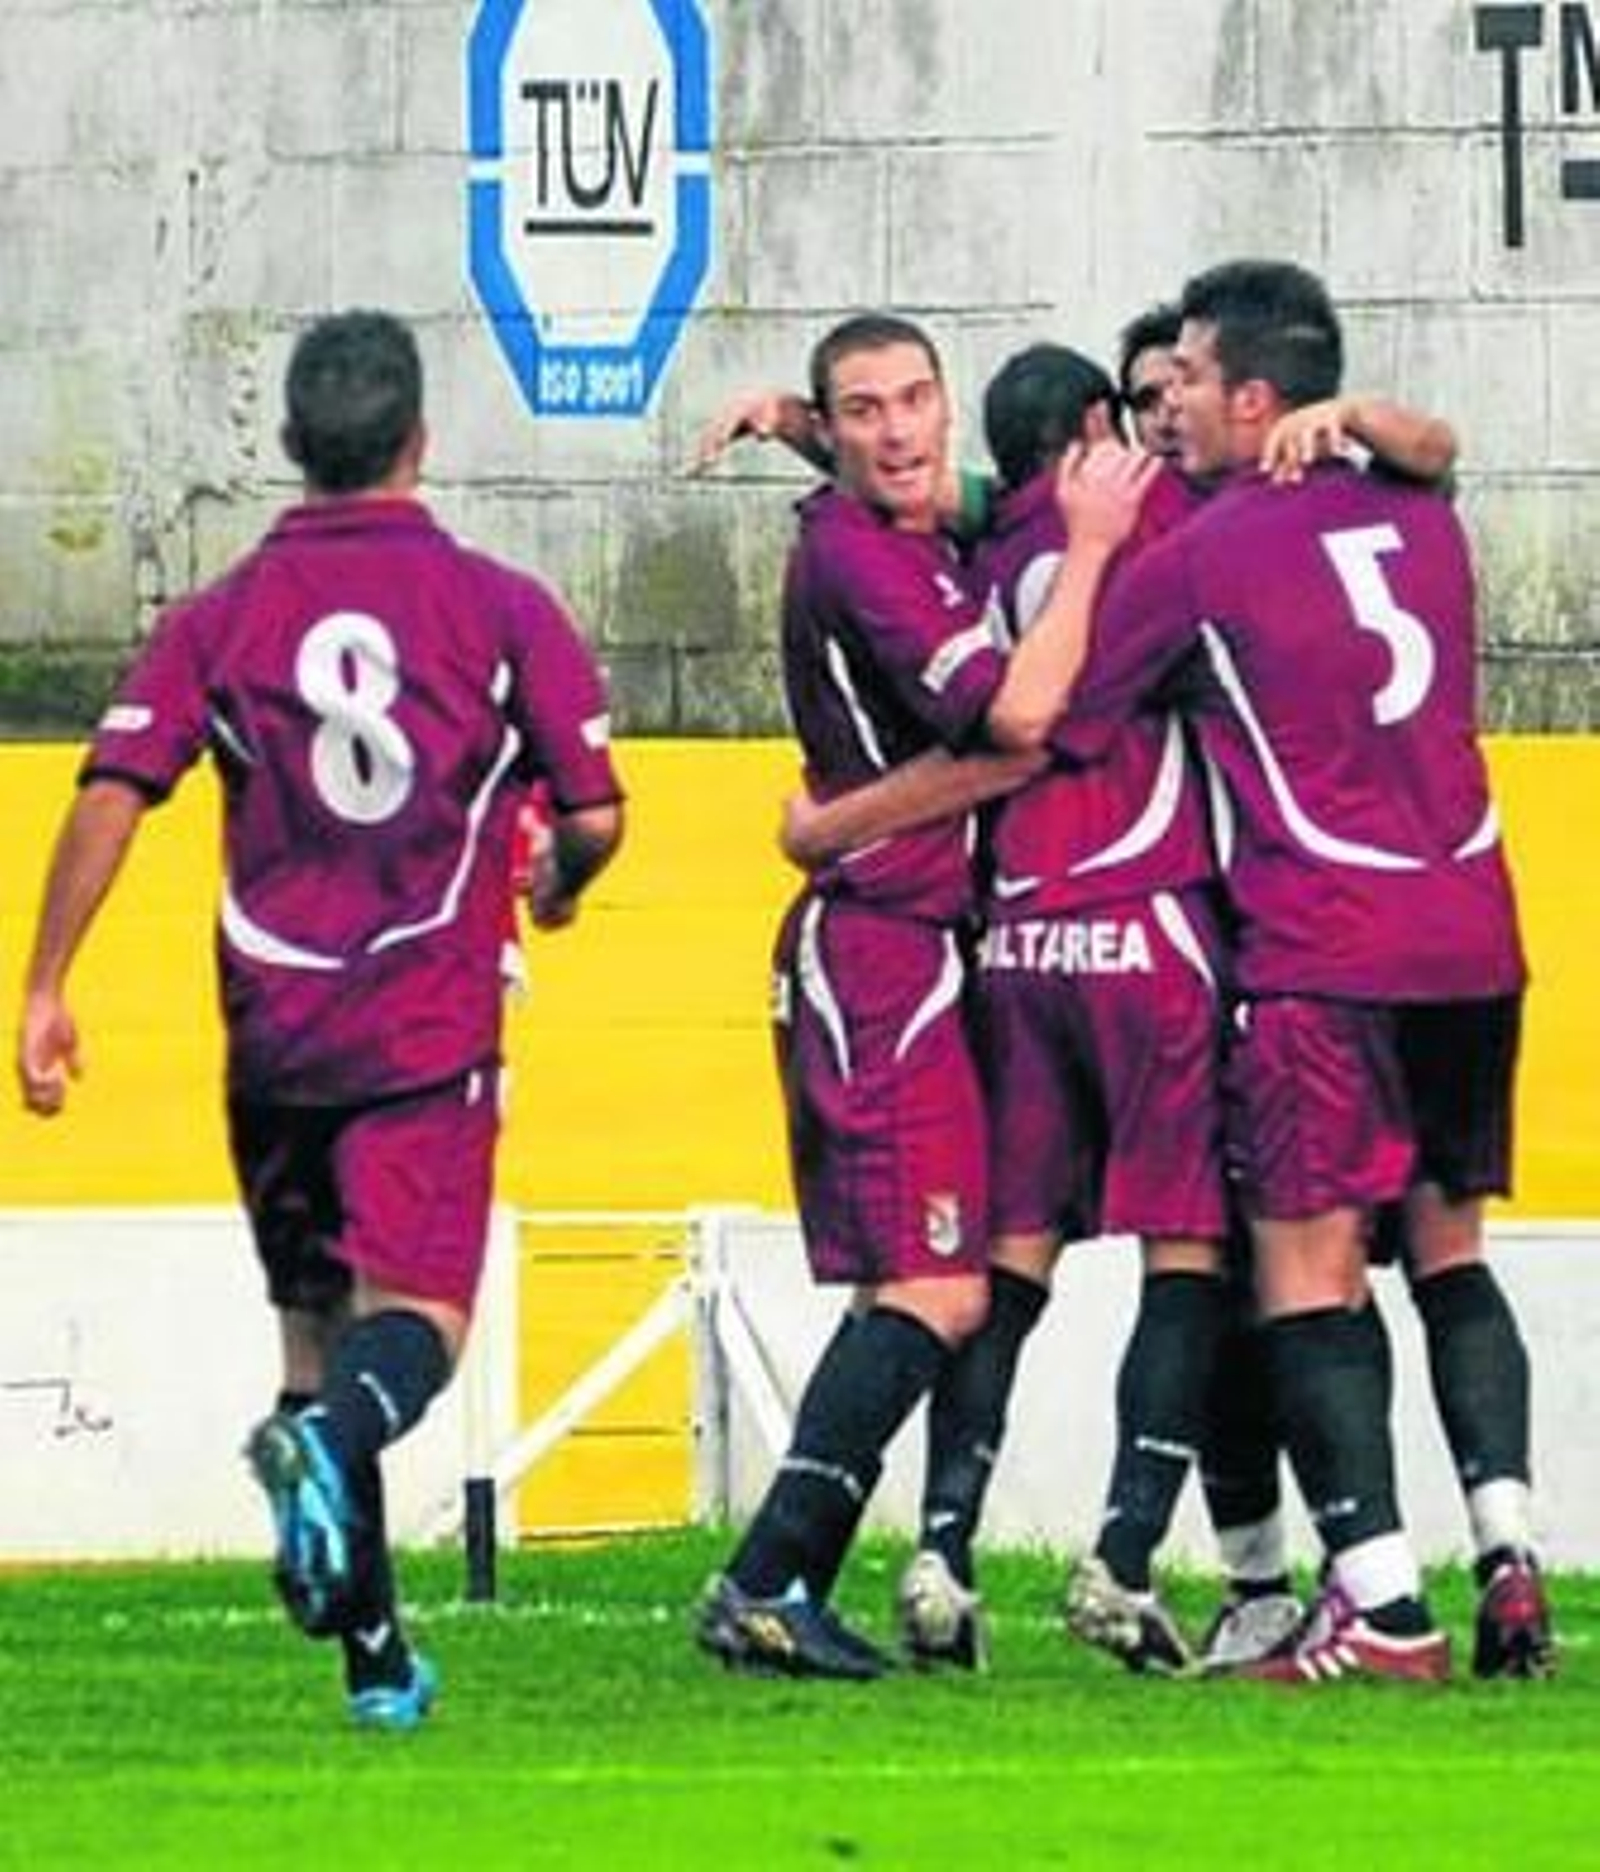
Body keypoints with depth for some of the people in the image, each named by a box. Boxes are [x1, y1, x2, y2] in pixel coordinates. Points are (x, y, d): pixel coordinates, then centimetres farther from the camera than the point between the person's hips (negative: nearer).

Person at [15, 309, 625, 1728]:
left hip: (273, 1024, 3)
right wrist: (559, 890, 23)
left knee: (316, 1327, 14)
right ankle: (331, 1441, -44)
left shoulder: (218, 620, 5)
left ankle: (372, 1650, 15)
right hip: (428, 1028, -3)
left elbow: (112, 796, -5)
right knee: (416, 1314, -9)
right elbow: (594, 815, 0)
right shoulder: (501, 609, 0)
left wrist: (46, 990, -2)